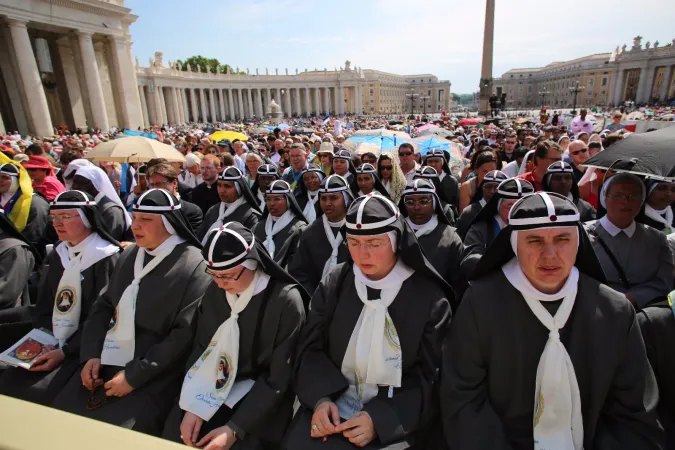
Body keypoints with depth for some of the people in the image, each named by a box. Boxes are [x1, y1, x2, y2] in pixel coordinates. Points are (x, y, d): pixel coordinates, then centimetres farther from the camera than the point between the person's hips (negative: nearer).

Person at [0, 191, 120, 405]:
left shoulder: (106, 258, -12)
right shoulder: (56, 256, 12)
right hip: (49, 346, 7)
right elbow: (42, 309, 13)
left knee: (39, 393, -20)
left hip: (80, 351, -6)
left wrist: (65, 352, -18)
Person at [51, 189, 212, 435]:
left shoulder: (193, 266, -15)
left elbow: (185, 334, -17)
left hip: (154, 376, -6)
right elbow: (104, 304, 12)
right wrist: (91, 354, -1)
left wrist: (134, 375, -15)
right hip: (106, 362, 7)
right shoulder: (129, 254, 8)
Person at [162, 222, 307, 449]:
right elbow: (200, 349, 3)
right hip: (215, 386, 4)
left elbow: (278, 379, -15)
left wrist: (234, 429, -18)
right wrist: (193, 407, -7)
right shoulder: (214, 291, -4)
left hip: (262, 396, -4)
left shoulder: (286, 301, -20)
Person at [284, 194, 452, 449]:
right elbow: (310, 349, 3)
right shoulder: (333, 284, 0)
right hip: (332, 406, 3)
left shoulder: (429, 297, -7)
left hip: (397, 422, -2)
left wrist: (380, 419, -15)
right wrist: (320, 398, -14)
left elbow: (430, 377, -4)